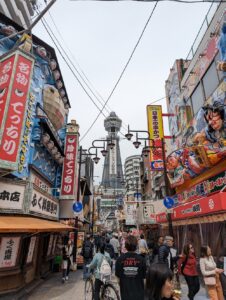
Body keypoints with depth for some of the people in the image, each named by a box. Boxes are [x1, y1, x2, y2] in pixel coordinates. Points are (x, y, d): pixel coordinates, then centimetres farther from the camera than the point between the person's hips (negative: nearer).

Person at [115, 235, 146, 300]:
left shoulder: (120, 259, -13)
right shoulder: (141, 259, -15)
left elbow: (118, 277, -4)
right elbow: (143, 277, -6)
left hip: (125, 293, 1)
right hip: (139, 293, 0)